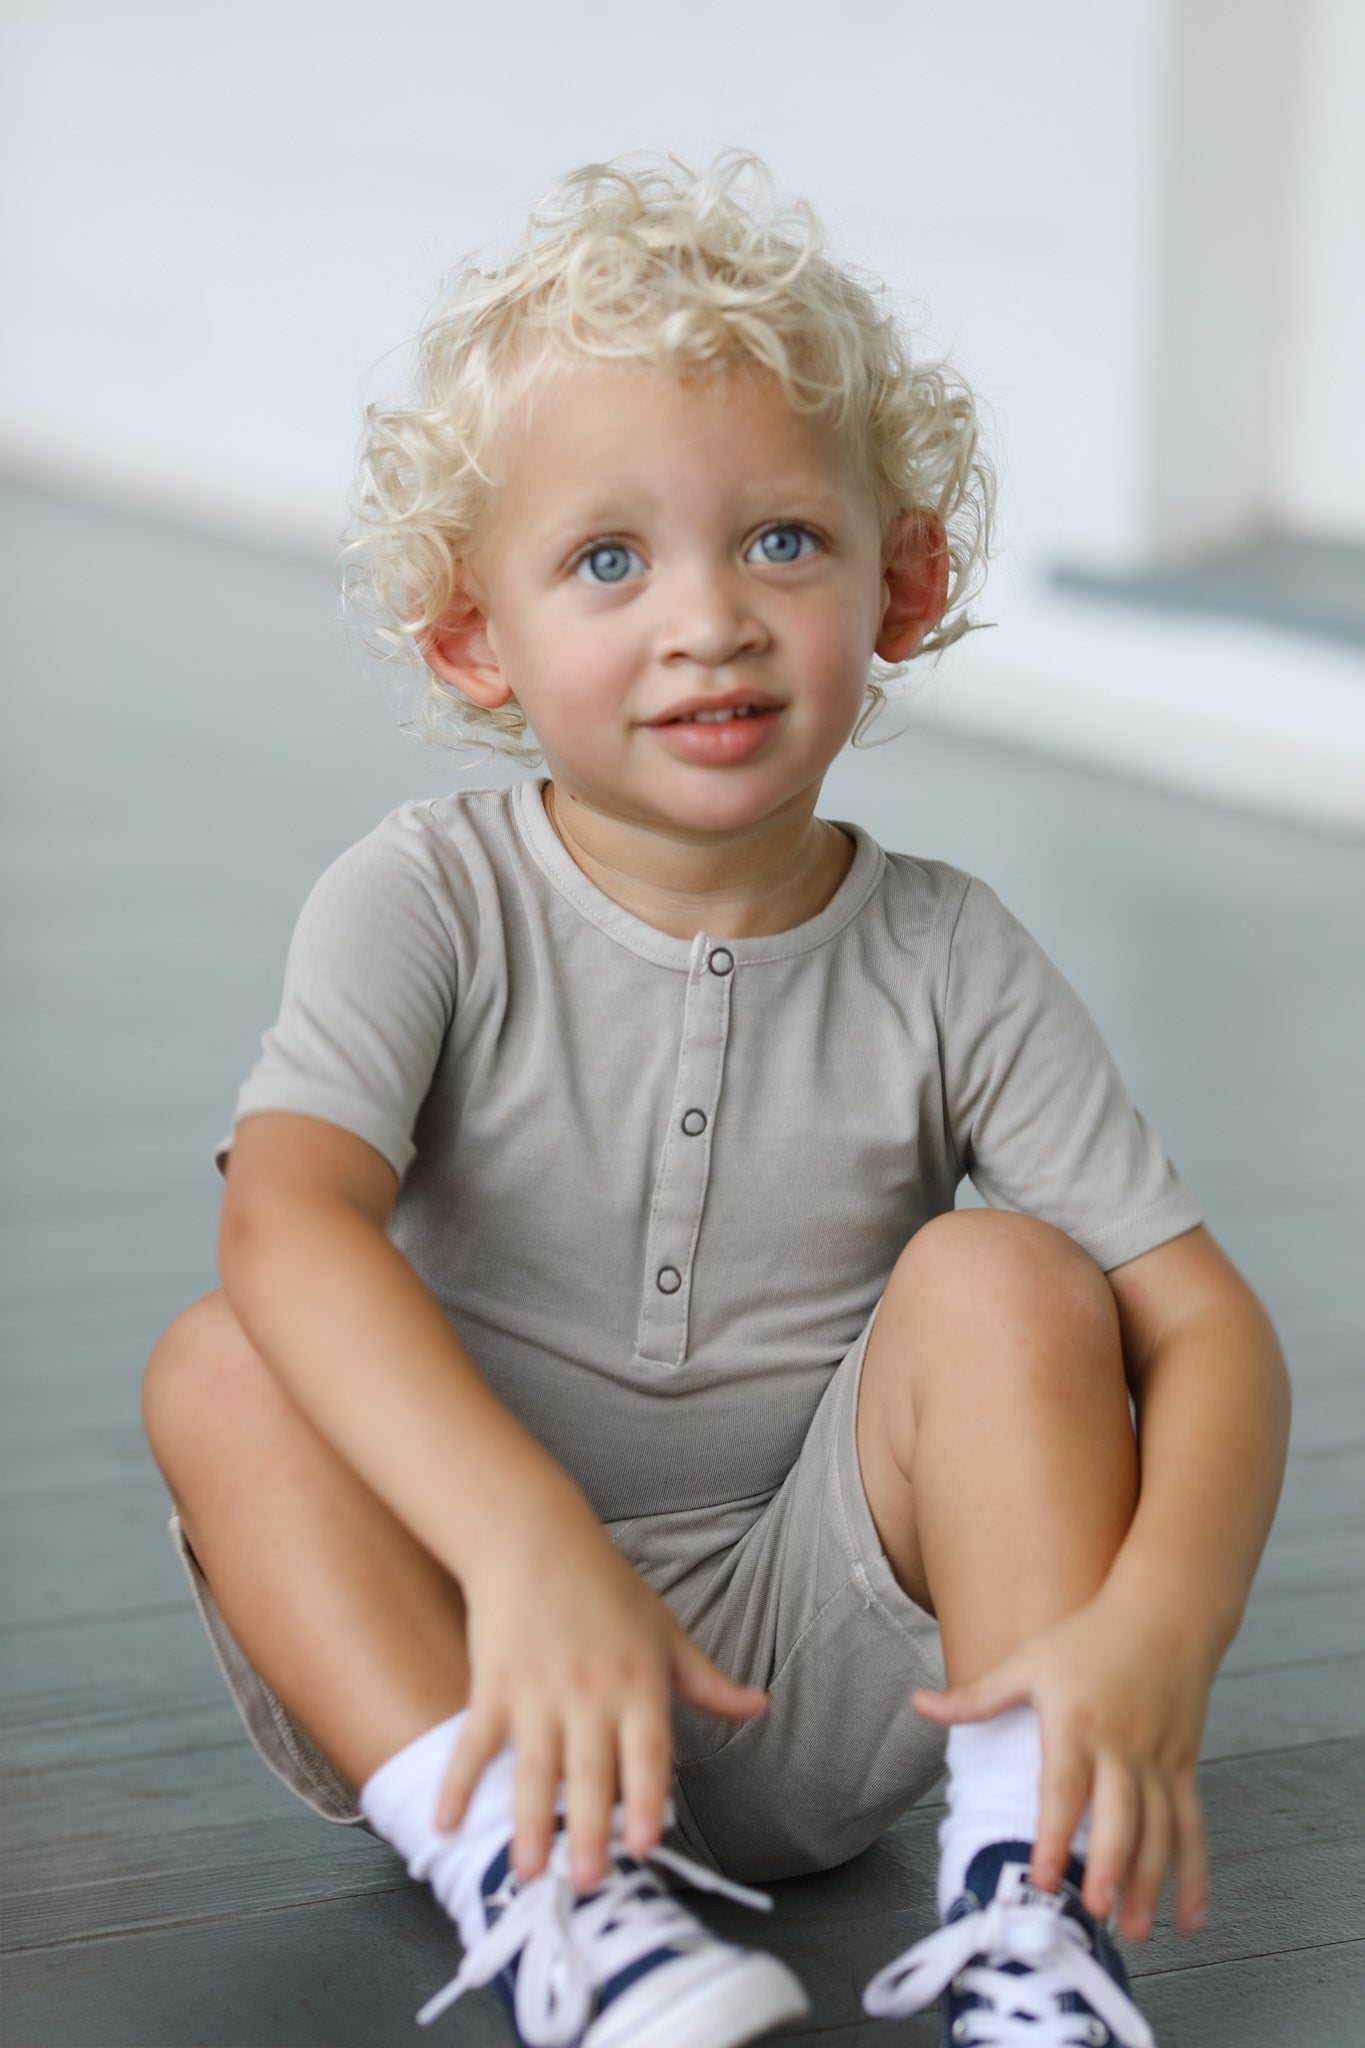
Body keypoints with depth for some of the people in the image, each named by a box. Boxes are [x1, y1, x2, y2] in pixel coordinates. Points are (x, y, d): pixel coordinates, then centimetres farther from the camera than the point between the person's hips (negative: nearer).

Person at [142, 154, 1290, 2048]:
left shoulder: (944, 965, -4)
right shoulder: (427, 906, -8)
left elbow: (1207, 1322, -10)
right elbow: (290, 1221, -28)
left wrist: (1154, 1630, -31)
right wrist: (528, 1547, -44)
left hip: (822, 1671, 1)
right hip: (460, 1669, 0)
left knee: (1005, 1275, -20)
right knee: (219, 1369, -23)